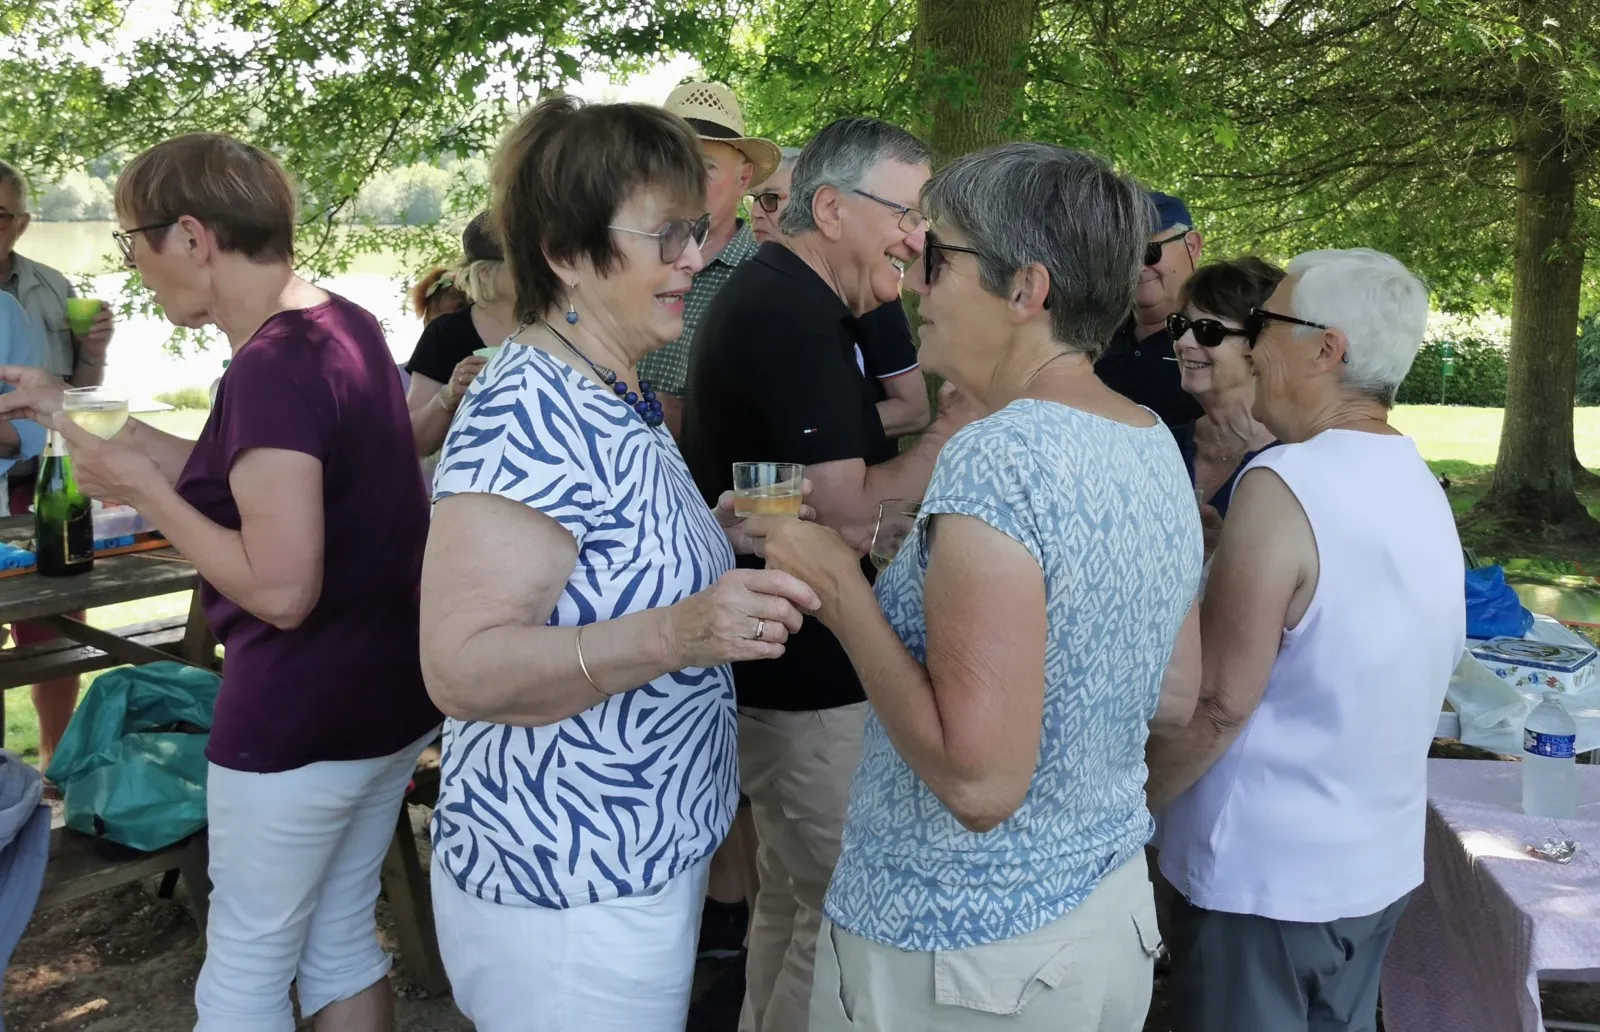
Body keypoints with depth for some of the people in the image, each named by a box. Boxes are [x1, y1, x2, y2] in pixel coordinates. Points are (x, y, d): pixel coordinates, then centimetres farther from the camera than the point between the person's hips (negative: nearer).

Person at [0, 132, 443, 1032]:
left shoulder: (273, 366, -23)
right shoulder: (346, 325, 3)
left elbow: (280, 588, -26)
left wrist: (145, 492, -14)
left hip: (300, 716, -8)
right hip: (396, 695, 9)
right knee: (343, 940, 22)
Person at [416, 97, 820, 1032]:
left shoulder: (620, 397, 7)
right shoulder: (527, 414, -23)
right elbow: (461, 667, -28)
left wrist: (720, 539, 3)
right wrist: (676, 634, -39)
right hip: (566, 896, -9)